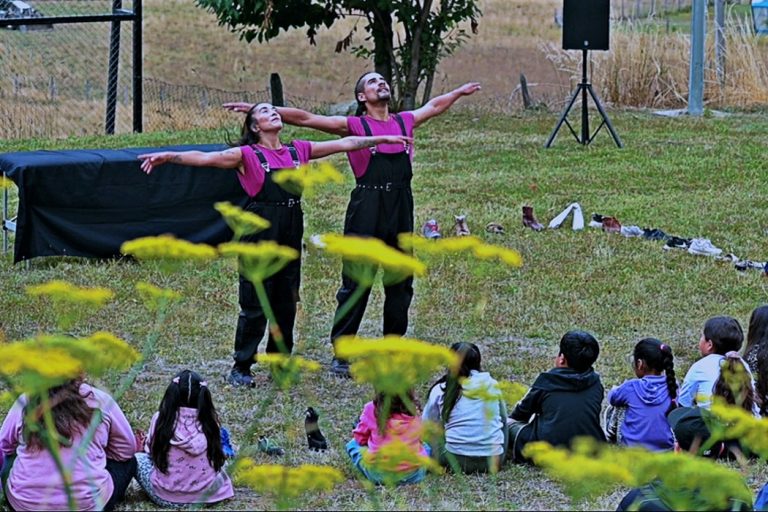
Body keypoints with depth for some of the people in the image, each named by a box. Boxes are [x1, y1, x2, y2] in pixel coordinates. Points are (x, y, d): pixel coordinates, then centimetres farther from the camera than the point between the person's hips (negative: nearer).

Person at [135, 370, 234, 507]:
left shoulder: (160, 419, -10)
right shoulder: (210, 421, -7)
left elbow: (150, 450, 5)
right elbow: (217, 456, 7)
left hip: (166, 497, -1)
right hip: (206, 494, 1)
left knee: (137, 458, 21)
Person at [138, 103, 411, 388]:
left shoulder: (297, 150, 12)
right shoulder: (247, 155, -2)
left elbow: (345, 143, 17)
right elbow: (206, 158, -15)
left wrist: (384, 139, 21)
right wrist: (168, 157, -29)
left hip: (291, 233, 5)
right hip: (260, 232, -5)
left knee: (286, 301, 11)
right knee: (254, 304, -3)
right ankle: (241, 369, 4)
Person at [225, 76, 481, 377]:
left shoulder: (405, 122, 13)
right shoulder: (354, 125, 1)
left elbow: (435, 106, 34)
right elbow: (305, 119, -3)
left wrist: (460, 91, 49)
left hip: (401, 210, 5)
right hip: (366, 212, -5)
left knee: (400, 284, 11)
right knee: (356, 283, -4)